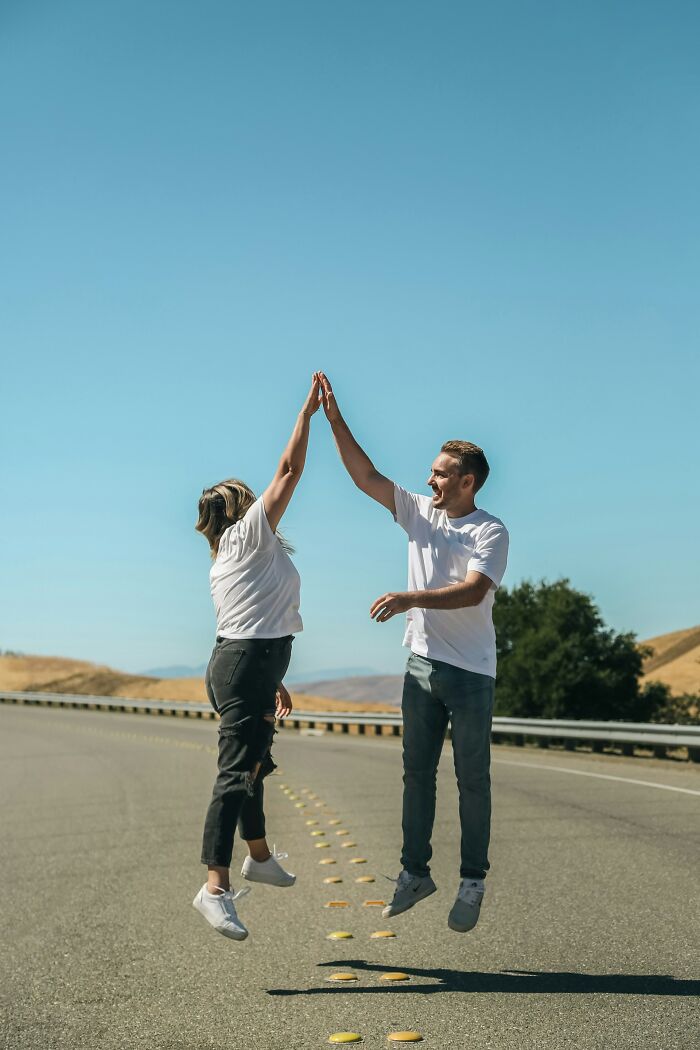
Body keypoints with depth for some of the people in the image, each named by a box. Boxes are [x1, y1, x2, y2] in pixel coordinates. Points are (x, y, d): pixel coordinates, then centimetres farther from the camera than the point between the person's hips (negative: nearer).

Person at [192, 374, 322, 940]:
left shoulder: (229, 560, 21)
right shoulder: (250, 534, -3)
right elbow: (290, 470, -6)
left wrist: (273, 682, 24)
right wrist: (308, 411, 2)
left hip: (240, 663, 10)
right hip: (248, 665, -10)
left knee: (254, 766, 23)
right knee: (236, 774, -18)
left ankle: (259, 856, 40)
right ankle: (216, 885, -24)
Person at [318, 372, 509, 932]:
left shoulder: (490, 531, -9)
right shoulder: (420, 512, 7)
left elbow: (473, 590, -23)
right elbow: (367, 476, 6)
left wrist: (412, 599, -34)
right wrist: (335, 420, -1)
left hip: (471, 673, -6)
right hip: (422, 665, 6)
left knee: (473, 780, 3)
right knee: (417, 773, 11)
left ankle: (473, 882, 13)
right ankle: (415, 871, 22)